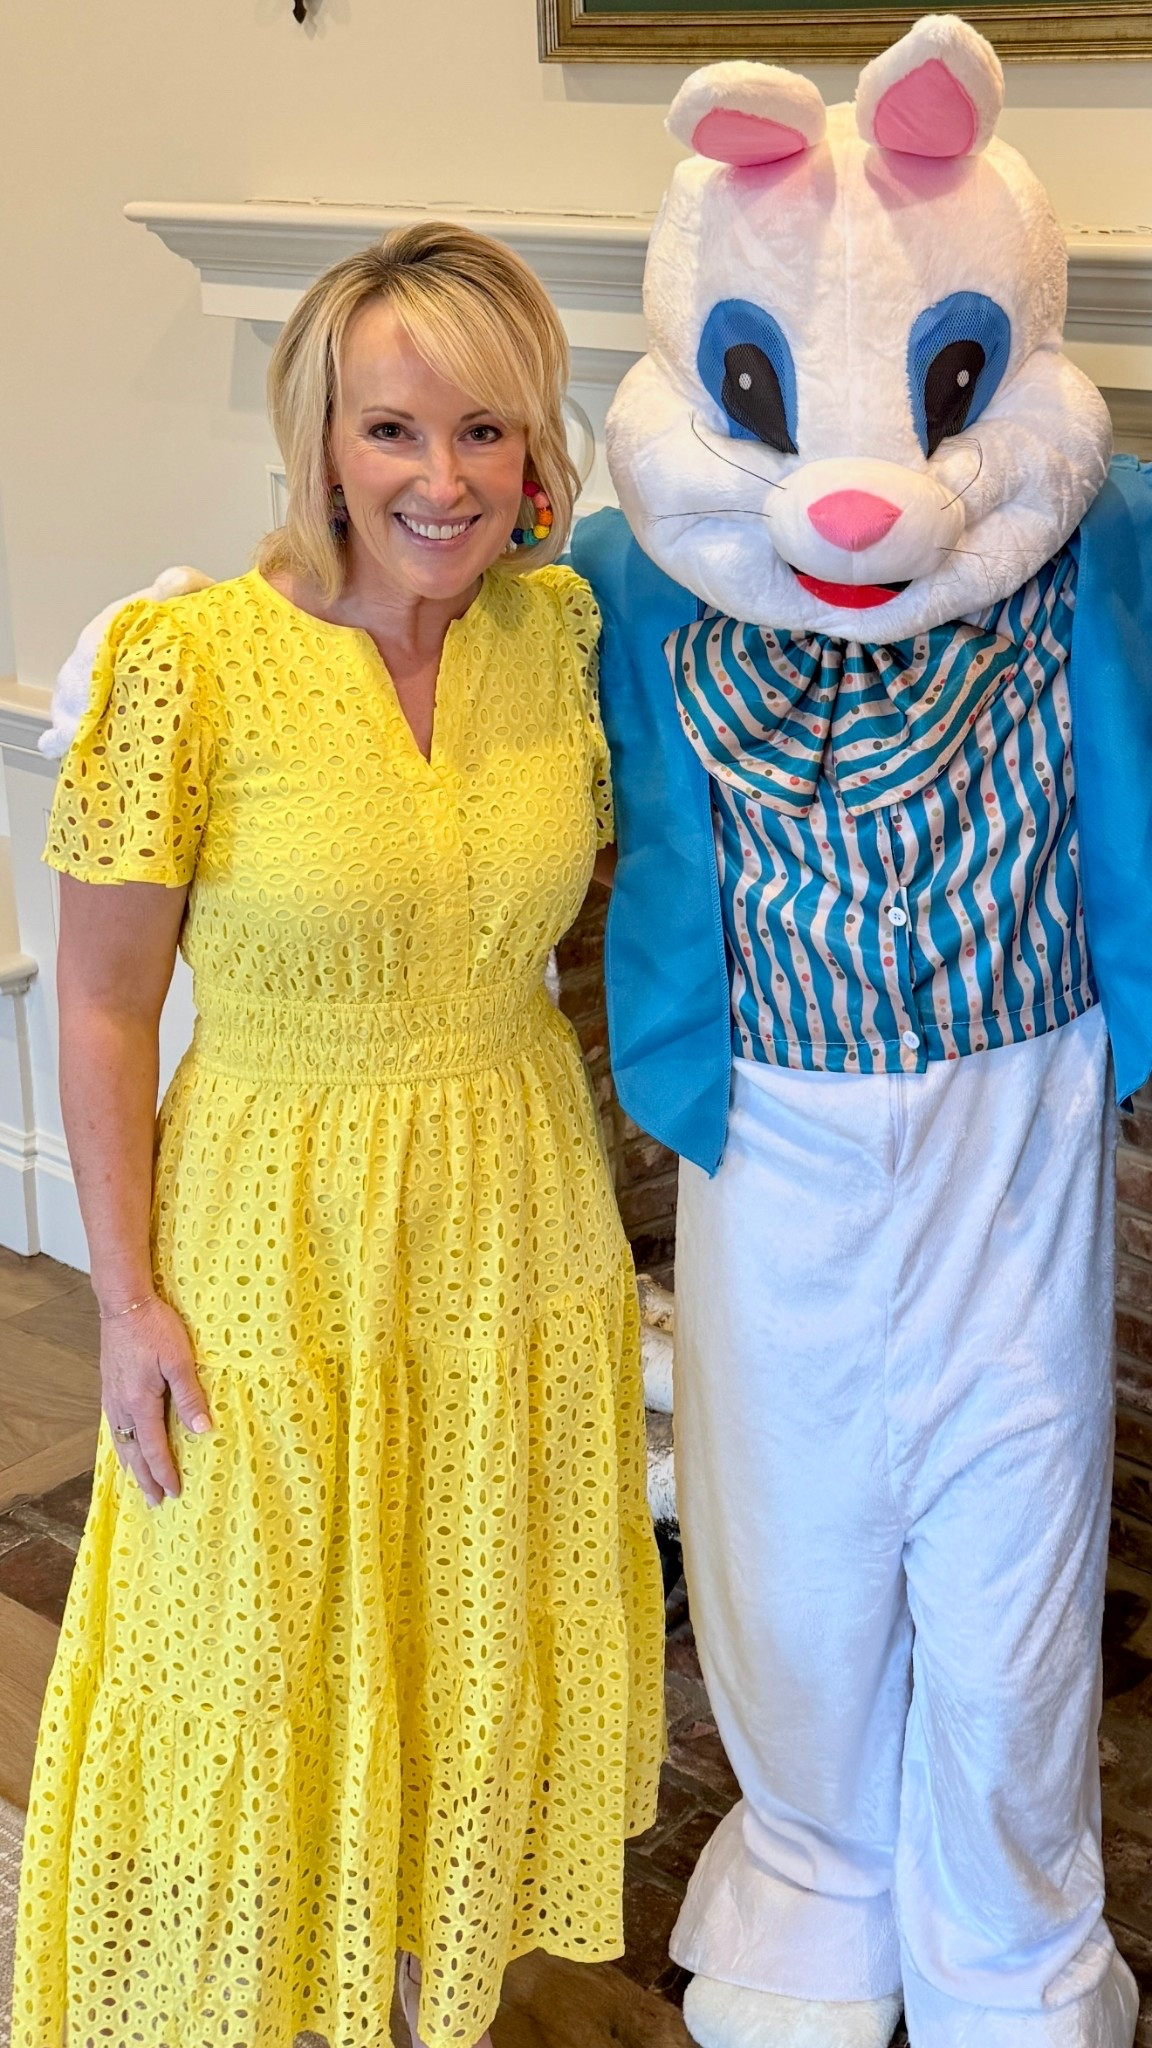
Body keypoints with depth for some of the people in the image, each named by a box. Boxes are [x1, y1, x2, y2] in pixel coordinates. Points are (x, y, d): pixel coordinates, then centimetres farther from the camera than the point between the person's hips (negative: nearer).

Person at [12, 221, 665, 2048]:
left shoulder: (560, 632, -4)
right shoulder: (194, 661, -18)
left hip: (513, 1216, 4)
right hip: (281, 1230, -4)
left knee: (478, 1655, 19)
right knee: (273, 1654, 13)